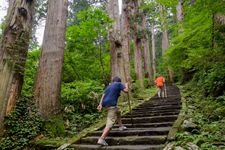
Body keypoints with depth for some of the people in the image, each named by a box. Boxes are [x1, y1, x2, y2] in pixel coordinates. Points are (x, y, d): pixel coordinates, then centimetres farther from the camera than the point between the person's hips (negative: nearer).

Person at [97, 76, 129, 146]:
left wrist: (100, 104, 6)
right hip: (111, 104, -8)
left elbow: (103, 95, 13)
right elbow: (126, 90, -3)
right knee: (110, 122, -12)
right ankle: (101, 139, -21)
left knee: (118, 111, 33)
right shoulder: (119, 84, 7)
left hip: (105, 103, 8)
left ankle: (121, 126, 43)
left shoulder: (109, 86, 23)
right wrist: (126, 85, 17)